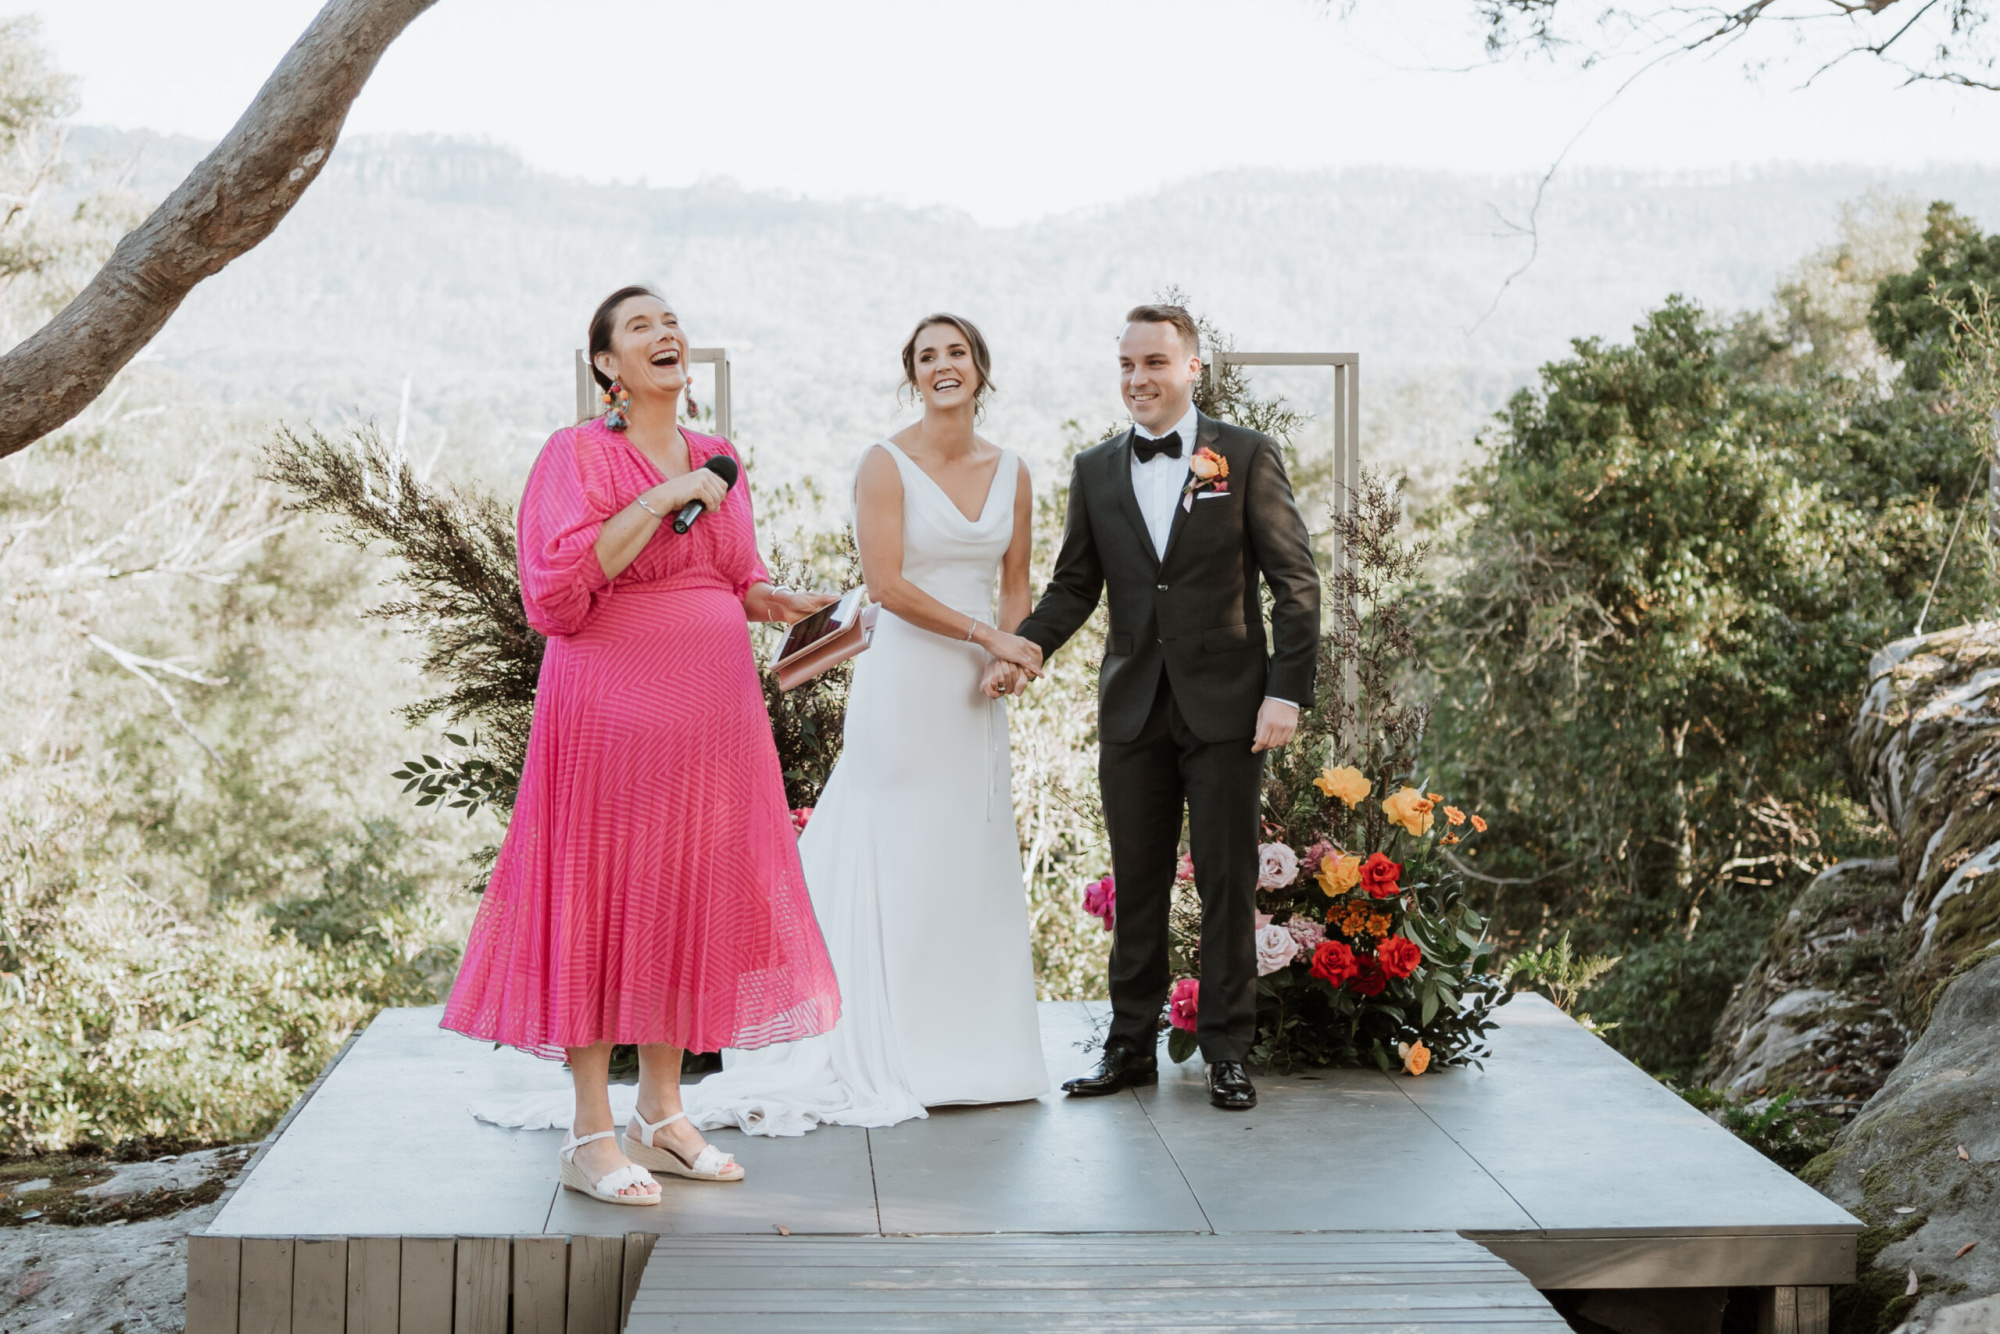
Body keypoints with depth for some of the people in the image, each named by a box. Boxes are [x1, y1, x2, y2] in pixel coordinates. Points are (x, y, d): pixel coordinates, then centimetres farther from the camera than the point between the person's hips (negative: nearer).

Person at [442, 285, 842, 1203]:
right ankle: (591, 1135, 5)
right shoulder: (576, 455, -5)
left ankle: (661, 1113, 20)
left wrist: (780, 604, 0)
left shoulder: (714, 459, 13)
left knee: (692, 900, 9)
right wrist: (659, 501, -18)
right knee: (602, 898, -2)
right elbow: (558, 589, -17)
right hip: (611, 709, -6)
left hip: (712, 712, 6)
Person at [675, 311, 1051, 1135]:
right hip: (905, 678, -6)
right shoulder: (887, 464, -6)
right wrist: (984, 634, -13)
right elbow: (886, 583, -13)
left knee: (974, 865, 9)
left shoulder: (1011, 473, 10)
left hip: (977, 691, 6)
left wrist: (1009, 654, -5)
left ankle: (968, 1050, 18)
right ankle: (886, 1058, 4)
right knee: (895, 865, -3)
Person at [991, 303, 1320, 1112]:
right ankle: (1131, 1047, 18)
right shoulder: (1095, 470, 10)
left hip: (1225, 709, -3)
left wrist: (1287, 690, -11)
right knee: (1136, 887, 8)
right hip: (1133, 709, 3)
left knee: (1227, 885, 3)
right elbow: (1075, 584, 11)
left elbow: (1294, 582, -3)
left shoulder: (1247, 457, 0)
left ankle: (1227, 1052, 13)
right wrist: (1023, 648, -7)